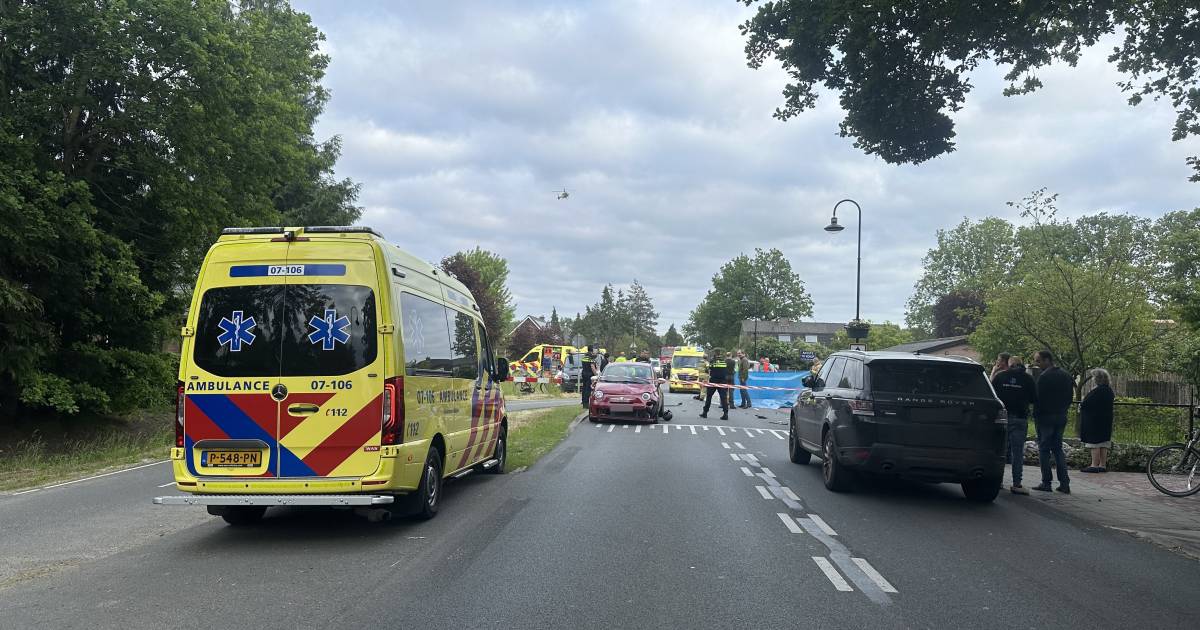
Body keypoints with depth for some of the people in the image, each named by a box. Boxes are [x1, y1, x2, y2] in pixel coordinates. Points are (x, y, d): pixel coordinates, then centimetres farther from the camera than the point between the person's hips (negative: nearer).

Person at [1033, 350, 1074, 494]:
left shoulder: (1044, 377, -14)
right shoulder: (1066, 376, 10)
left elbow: (1039, 398, -15)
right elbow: (1070, 396, 15)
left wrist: (1036, 414, -4)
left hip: (1046, 417, -7)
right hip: (1061, 417, 7)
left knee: (1044, 450, 0)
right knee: (1058, 449, 13)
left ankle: (1046, 483, -1)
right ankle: (1064, 483, 5)